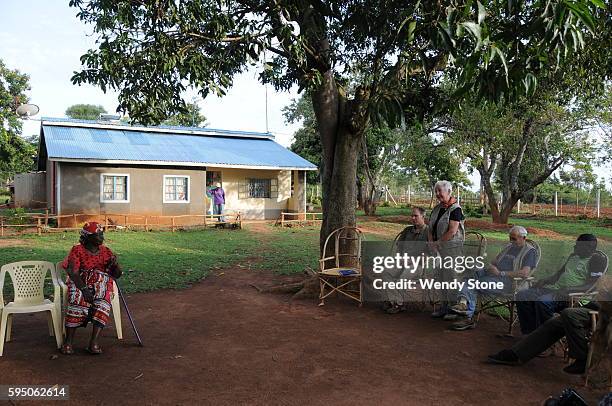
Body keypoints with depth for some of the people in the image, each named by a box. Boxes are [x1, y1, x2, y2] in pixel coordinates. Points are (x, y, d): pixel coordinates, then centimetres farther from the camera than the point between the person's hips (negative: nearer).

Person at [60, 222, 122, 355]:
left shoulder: (106, 251, 14)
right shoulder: (77, 250, 3)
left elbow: (117, 275, 13)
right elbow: (73, 273, -10)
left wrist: (115, 265, -10)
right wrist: (84, 289, -25)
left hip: (101, 283, 2)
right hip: (80, 283, -2)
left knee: (102, 303, -30)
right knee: (78, 300, -33)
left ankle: (94, 342, -34)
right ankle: (68, 342, -28)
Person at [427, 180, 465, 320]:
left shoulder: (455, 209, -11)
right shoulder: (437, 208, 13)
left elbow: (452, 231, -19)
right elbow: (430, 228, 14)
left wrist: (437, 243, -15)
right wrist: (431, 242, -3)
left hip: (452, 247, -8)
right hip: (438, 249, 8)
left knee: (451, 277, -4)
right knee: (441, 277, 12)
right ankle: (444, 307, 21)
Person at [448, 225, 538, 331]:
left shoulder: (530, 251, 1)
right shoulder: (509, 247, 27)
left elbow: (525, 273, -14)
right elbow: (494, 262, 28)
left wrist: (501, 273, -16)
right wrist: (492, 267, 2)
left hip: (509, 280, -7)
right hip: (494, 274, 8)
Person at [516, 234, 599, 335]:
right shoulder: (573, 256, 23)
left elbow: (591, 286, -15)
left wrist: (568, 289, -27)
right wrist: (544, 281, 10)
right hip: (554, 288, 9)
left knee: (542, 301, -36)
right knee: (521, 296, -10)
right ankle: (530, 333, -5)